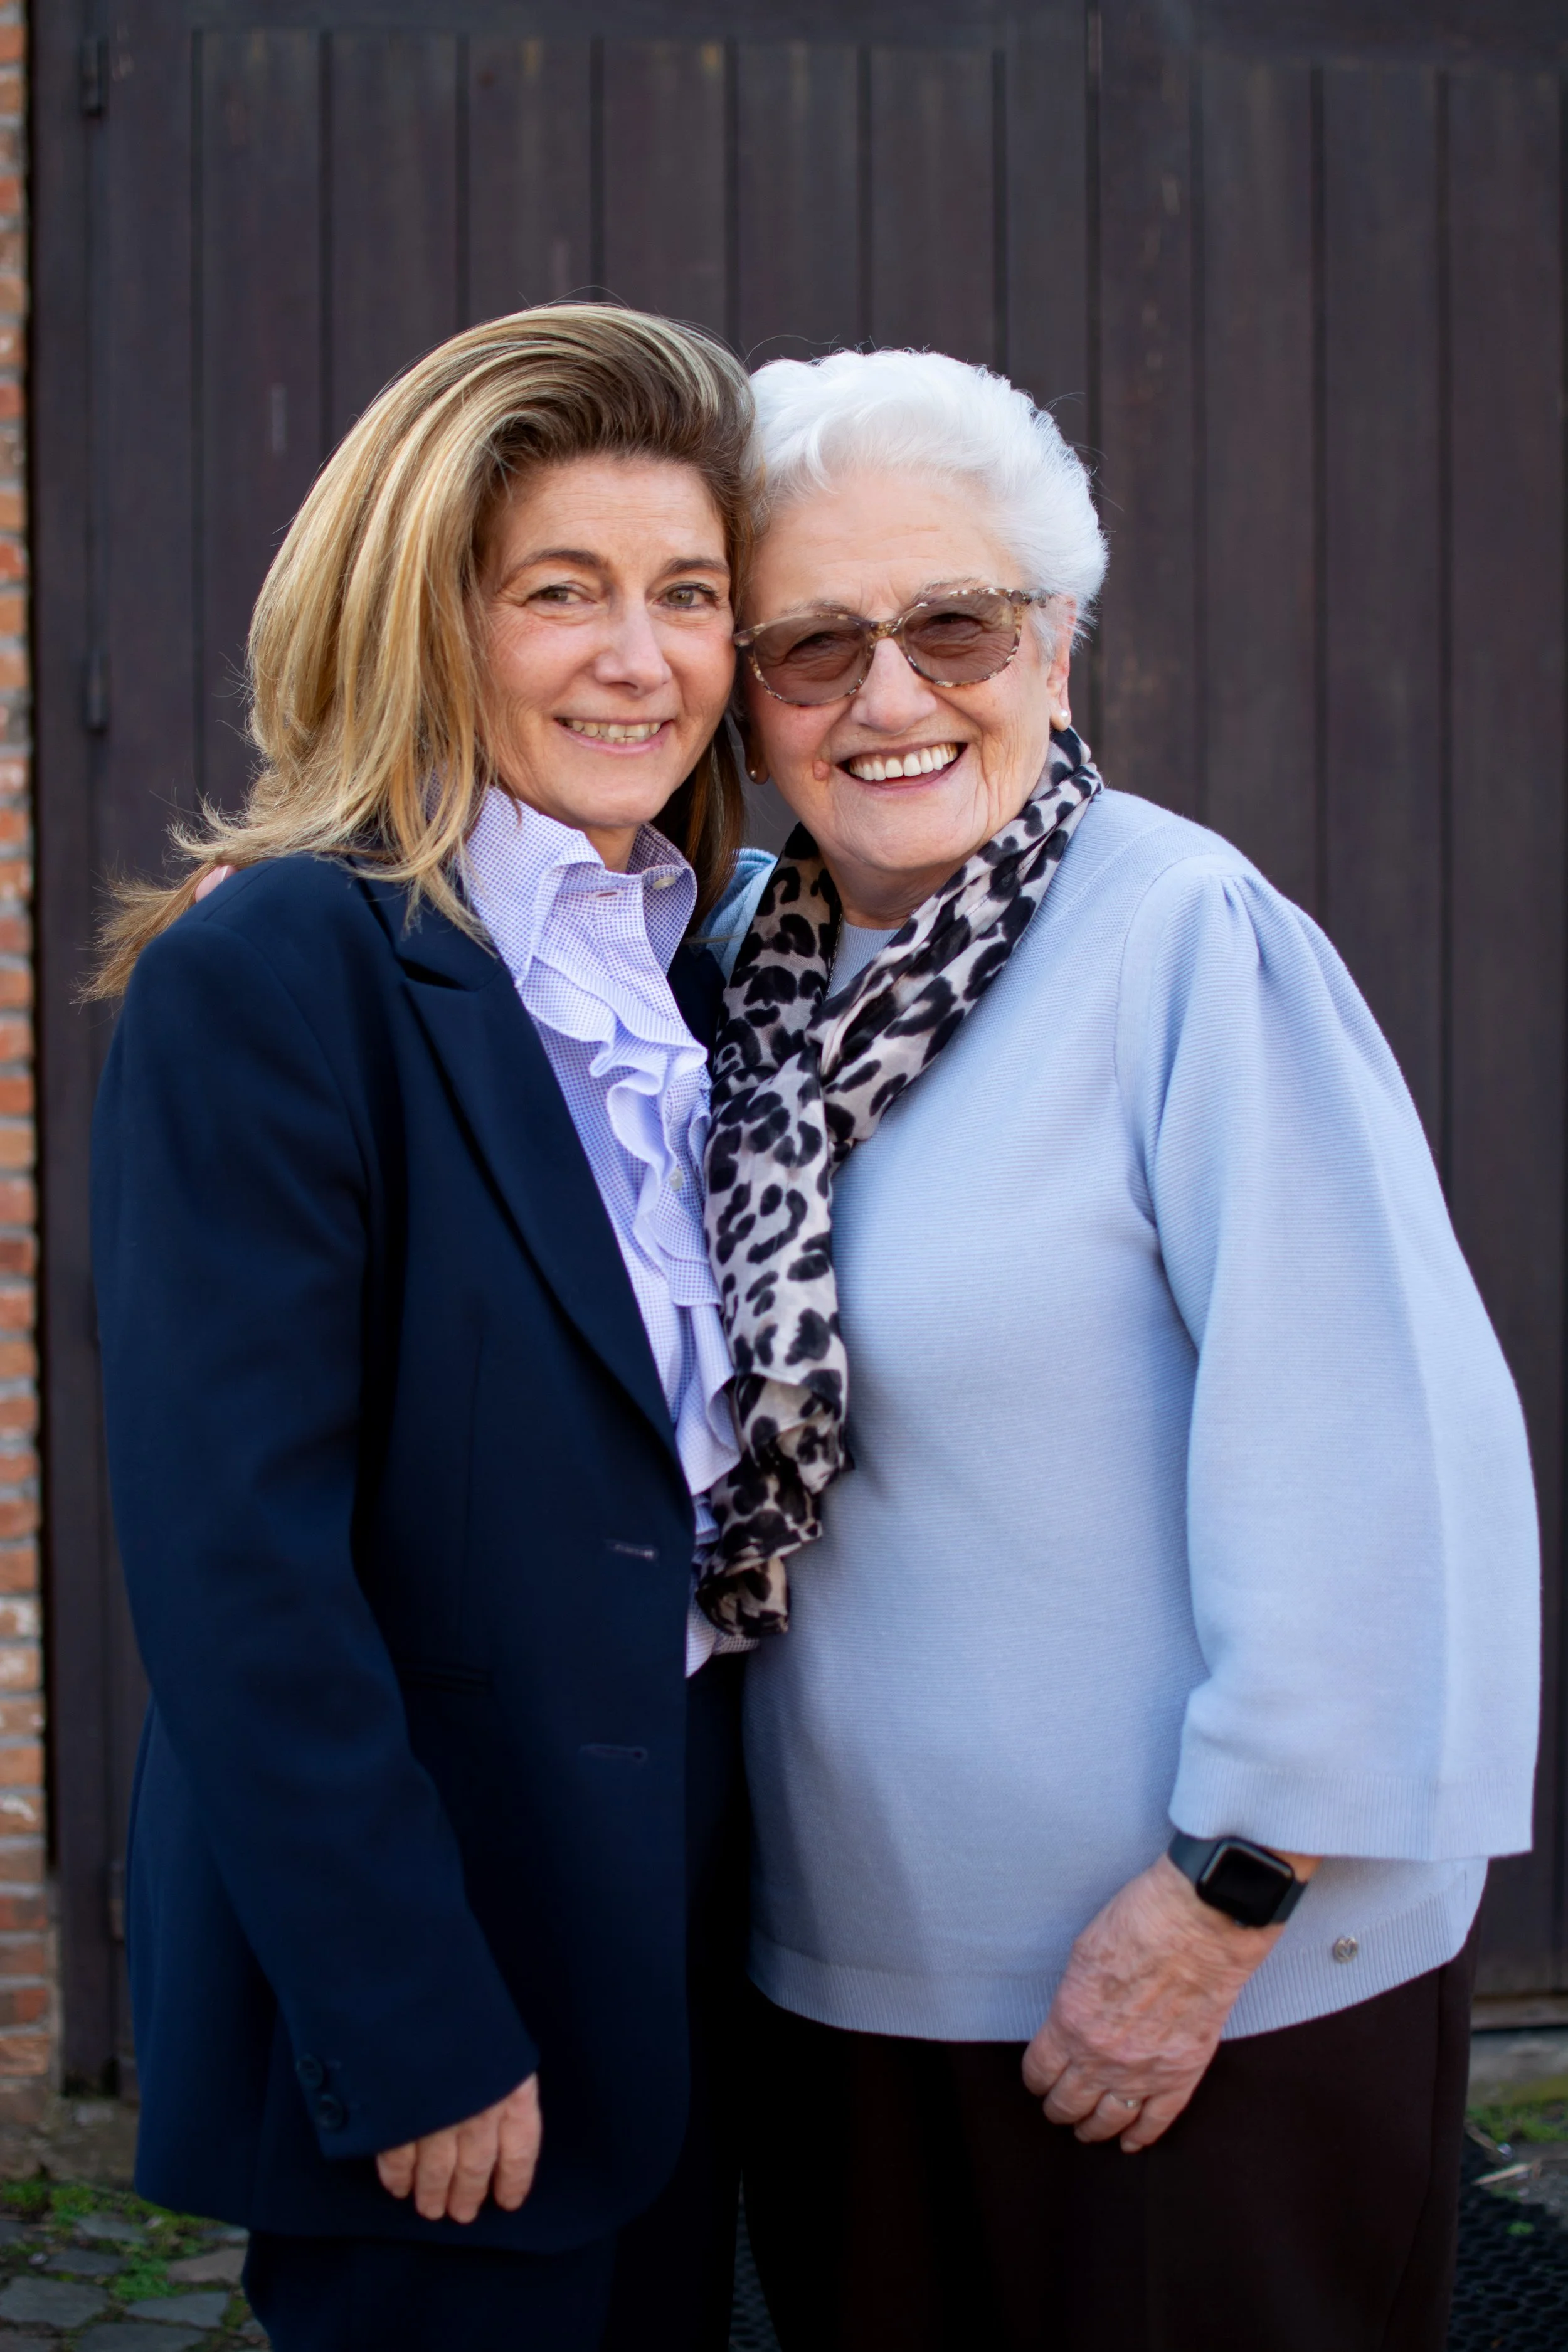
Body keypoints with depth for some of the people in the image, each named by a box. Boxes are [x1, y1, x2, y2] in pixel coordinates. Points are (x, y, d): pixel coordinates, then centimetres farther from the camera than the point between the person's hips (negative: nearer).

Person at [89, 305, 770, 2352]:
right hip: (420, 1980, -7)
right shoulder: (269, 971, -15)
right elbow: (233, 1562, -19)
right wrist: (412, 2034, -18)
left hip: (687, 1927, 7)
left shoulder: (703, 972, 7)